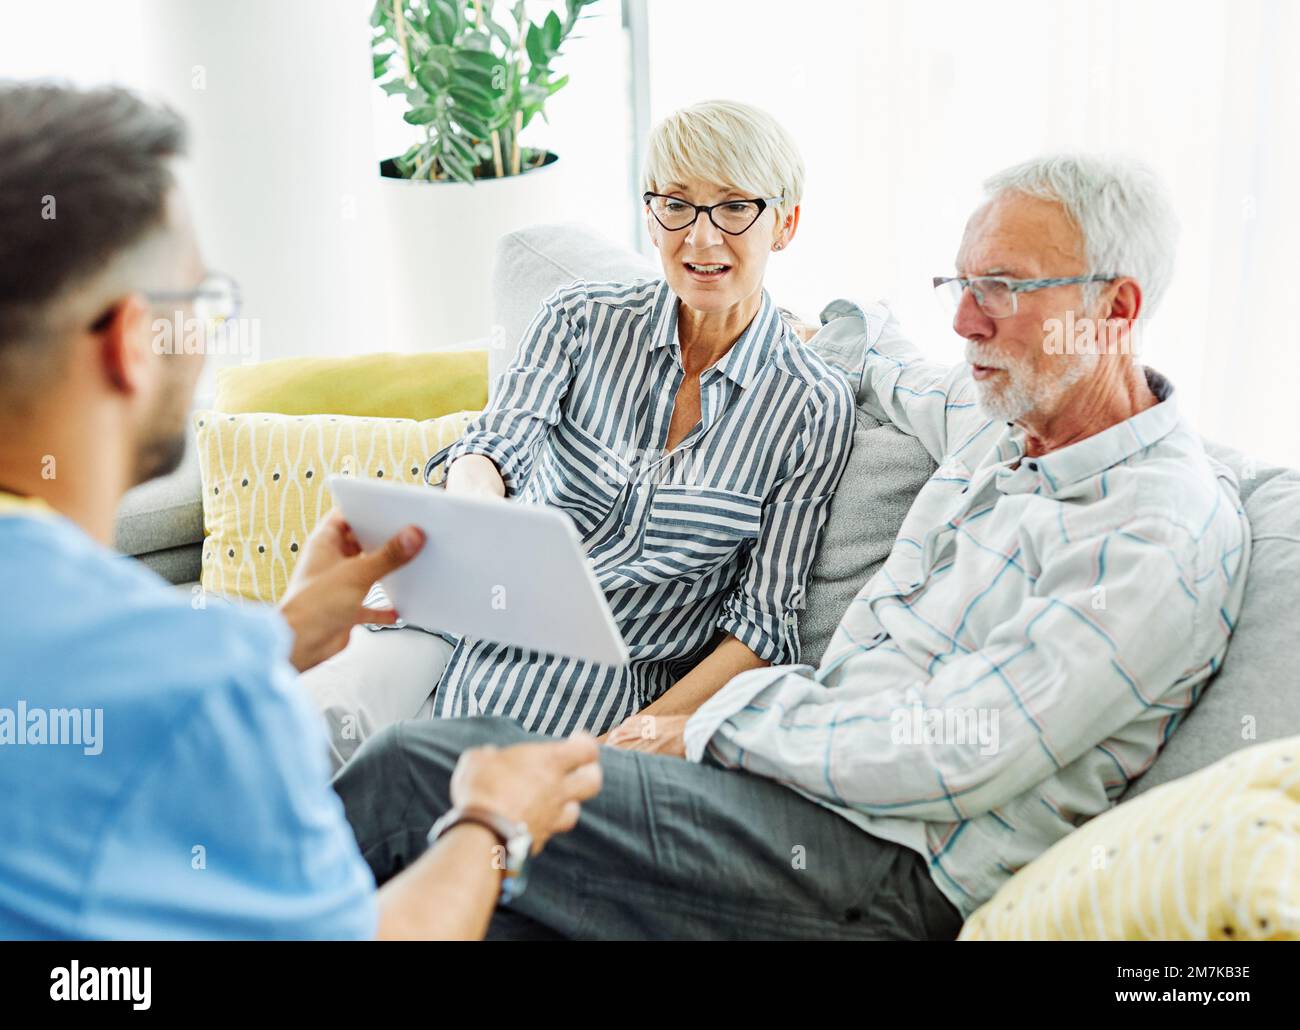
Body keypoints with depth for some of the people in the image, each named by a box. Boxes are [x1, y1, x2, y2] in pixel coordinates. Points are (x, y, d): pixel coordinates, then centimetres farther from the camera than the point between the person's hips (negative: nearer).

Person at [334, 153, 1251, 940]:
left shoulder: (1171, 537, -15)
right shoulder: (1006, 421, 12)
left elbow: (948, 763, -20)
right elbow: (898, 375, 38)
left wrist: (720, 725, -11)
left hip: (885, 871, -8)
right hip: (809, 768, 8)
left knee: (417, 774, -19)